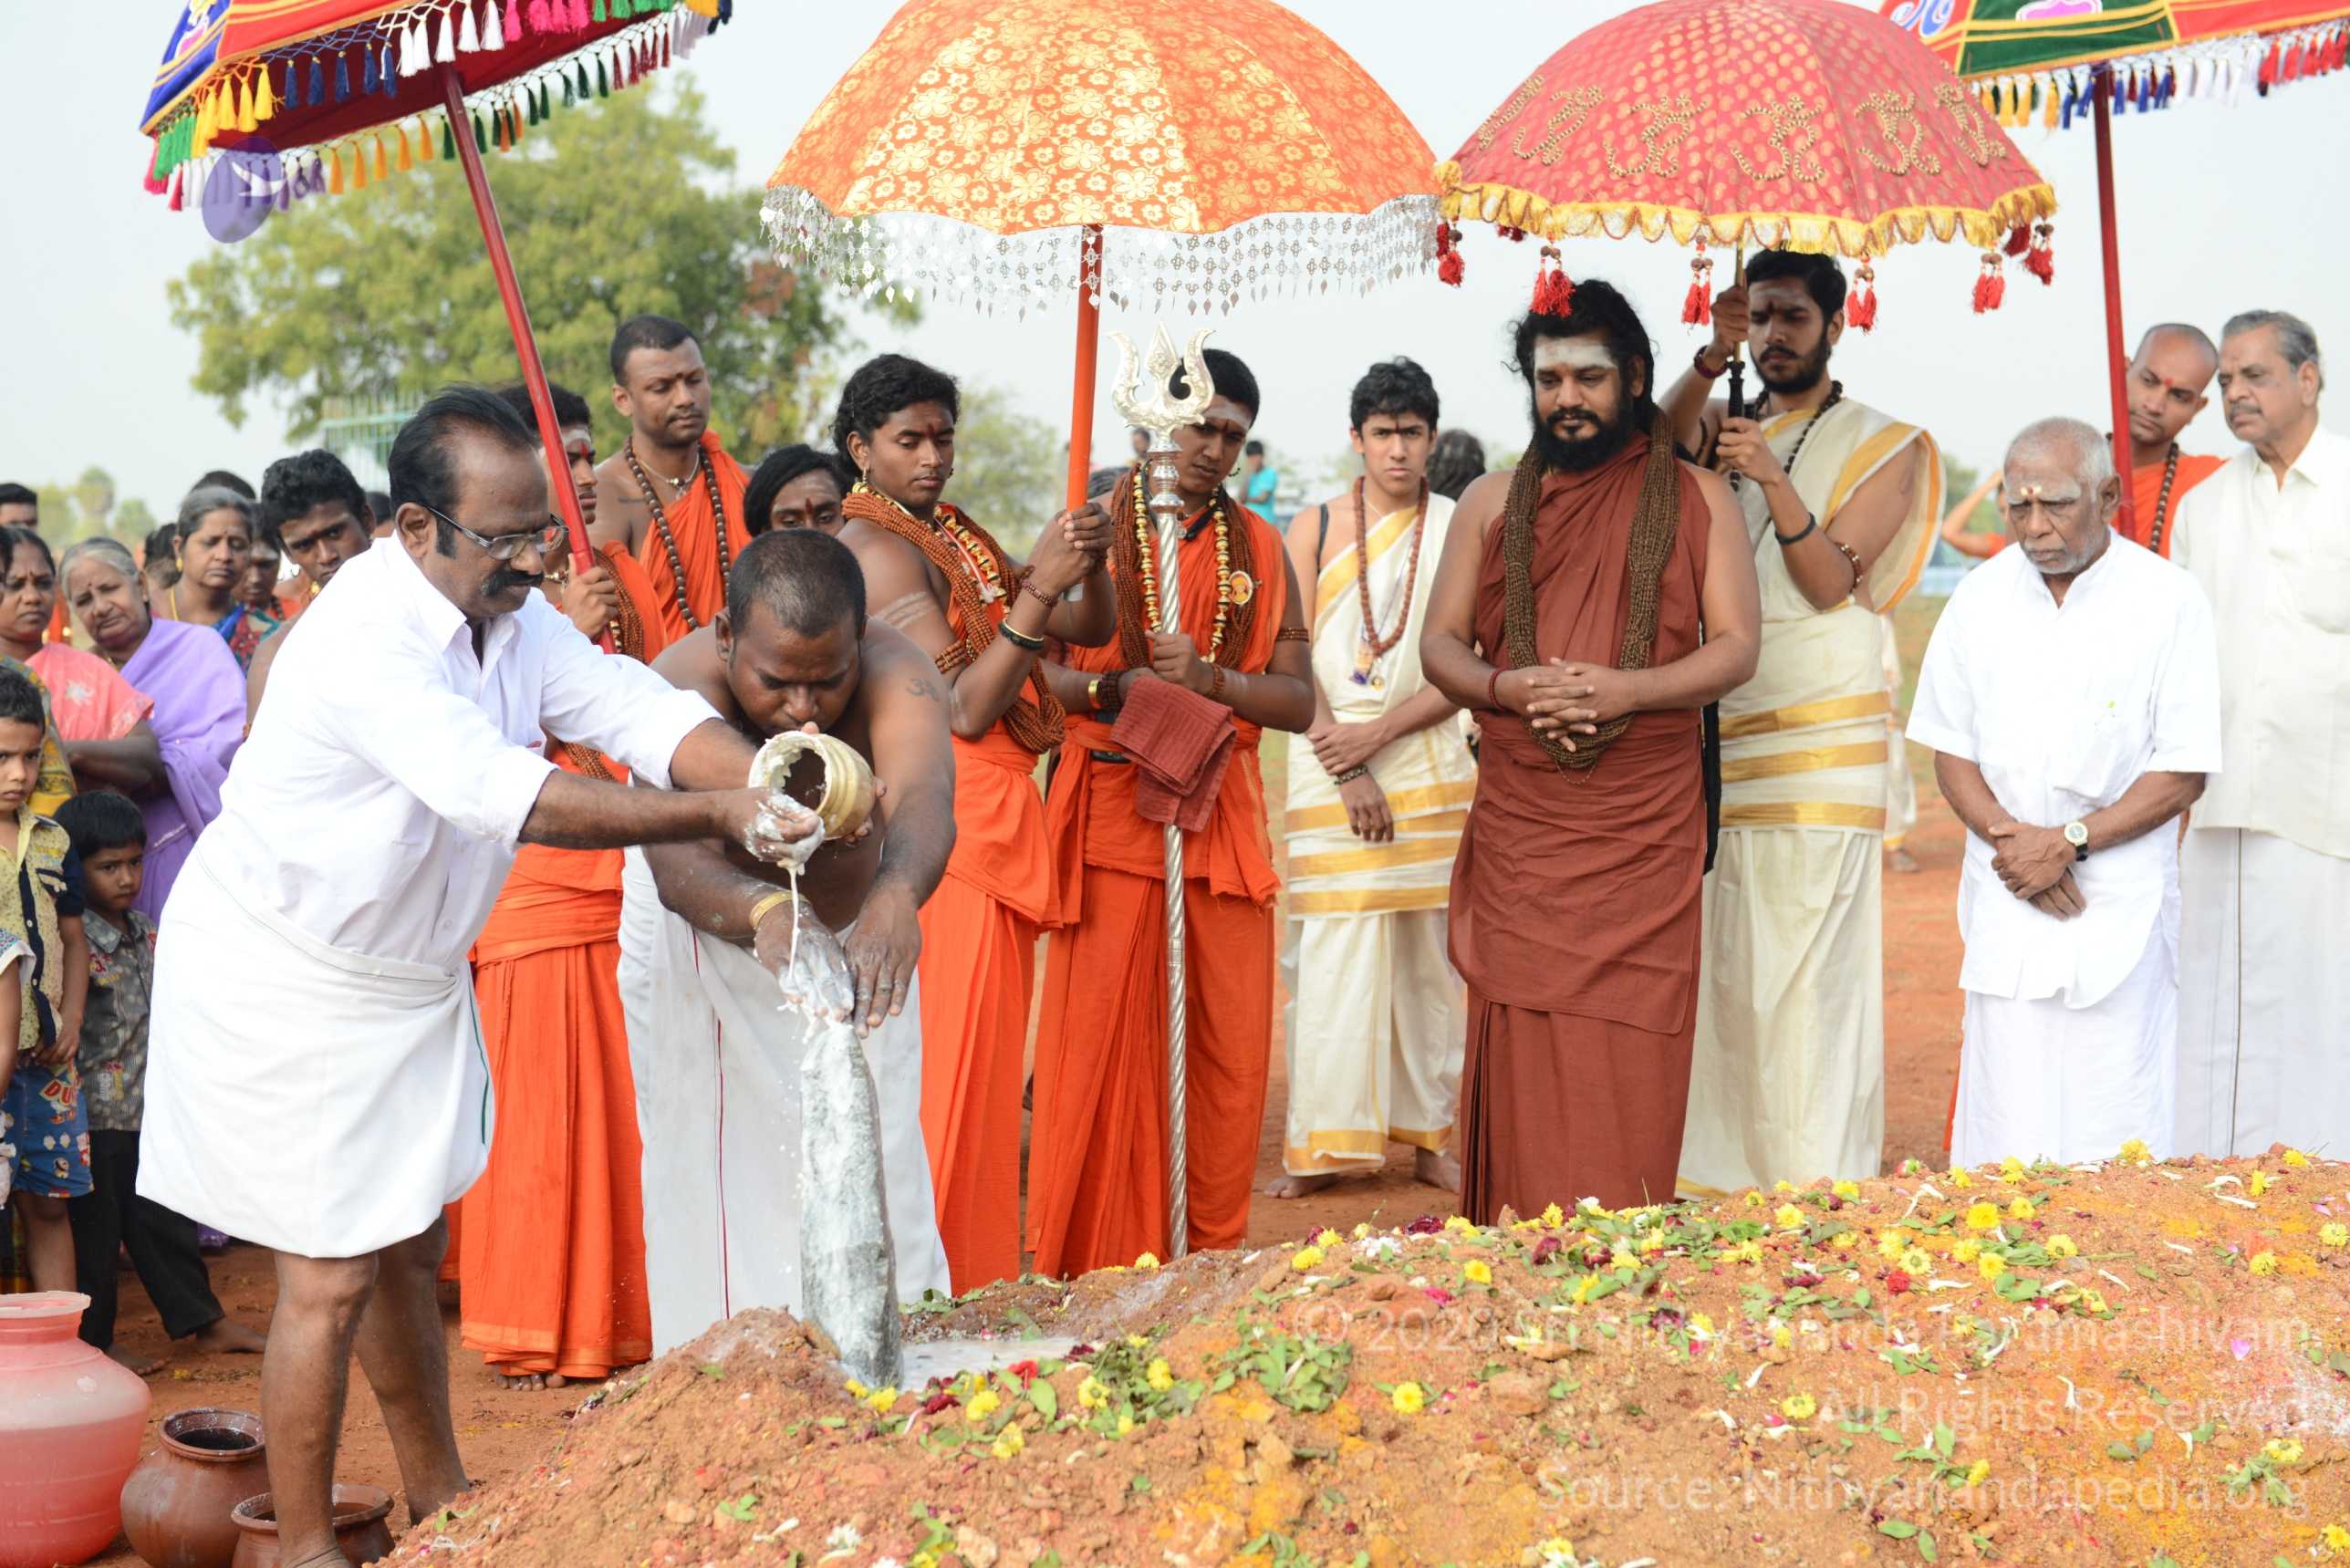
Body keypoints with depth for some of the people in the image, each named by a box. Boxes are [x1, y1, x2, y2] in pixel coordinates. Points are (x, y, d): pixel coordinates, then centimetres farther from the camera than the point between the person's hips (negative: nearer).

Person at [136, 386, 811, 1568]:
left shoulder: (513, 612, -2)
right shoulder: (364, 637, -30)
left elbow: (640, 710, -13)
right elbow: (503, 794, -39)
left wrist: (767, 780, -33)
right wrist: (717, 816, -41)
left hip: (409, 977, 8)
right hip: (282, 985, -8)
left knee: (405, 1251, 19)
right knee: (329, 1280, -3)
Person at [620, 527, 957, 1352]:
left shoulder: (896, 674, -32)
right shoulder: (681, 688, -36)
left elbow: (922, 802, -51)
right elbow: (674, 855, -52)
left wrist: (897, 893, -74)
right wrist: (762, 912, -74)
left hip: (856, 928, 2)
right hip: (708, 937, -1)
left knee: (877, 1154, 5)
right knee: (724, 1169, -1)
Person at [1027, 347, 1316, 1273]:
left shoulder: (1258, 549, 13)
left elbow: (1298, 701, 6)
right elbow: (1031, 671, -3)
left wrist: (1208, 677, -10)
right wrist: (1113, 689, -20)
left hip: (1221, 816, 3)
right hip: (1112, 809, -3)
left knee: (1232, 1045, 3)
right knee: (1104, 1041, -3)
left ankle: (1211, 1257, 15)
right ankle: (1098, 1268, 6)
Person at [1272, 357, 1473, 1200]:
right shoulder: (1315, 527, 6)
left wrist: (1379, 733, -10)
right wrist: (1346, 770, -8)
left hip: (1430, 760, 1)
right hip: (1331, 763, 0)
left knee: (1428, 946, 3)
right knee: (1330, 948, -4)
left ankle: (1431, 1133, 11)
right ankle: (1321, 1144, 2)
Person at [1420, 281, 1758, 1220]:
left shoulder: (1698, 501, 7)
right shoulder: (1492, 502, 13)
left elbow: (1736, 648, 0)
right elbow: (1440, 642, 10)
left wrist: (1625, 690, -17)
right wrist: (1507, 689, -12)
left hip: (1647, 833, -1)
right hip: (1518, 830, 2)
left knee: (1630, 1061, -3)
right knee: (1520, 1052, -1)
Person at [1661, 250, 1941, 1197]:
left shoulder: (1883, 447, 5)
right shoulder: (1724, 426, 16)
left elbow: (1829, 582, -8)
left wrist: (1773, 481, -21)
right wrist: (1712, 360, -20)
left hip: (1821, 737, -4)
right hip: (1718, 729, 4)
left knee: (1808, 963, -8)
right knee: (1719, 960, 3)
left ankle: (1816, 1181, -5)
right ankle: (1722, 1166, 9)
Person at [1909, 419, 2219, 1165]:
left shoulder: (2169, 601, -6)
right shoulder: (1980, 598, 5)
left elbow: (2184, 772, -6)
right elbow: (1950, 747, 8)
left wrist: (2068, 842, -13)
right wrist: (2007, 837, -9)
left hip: (2119, 900, -3)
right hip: (2005, 897, 3)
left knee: (2111, 1130, -3)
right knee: (2006, 1122, 2)